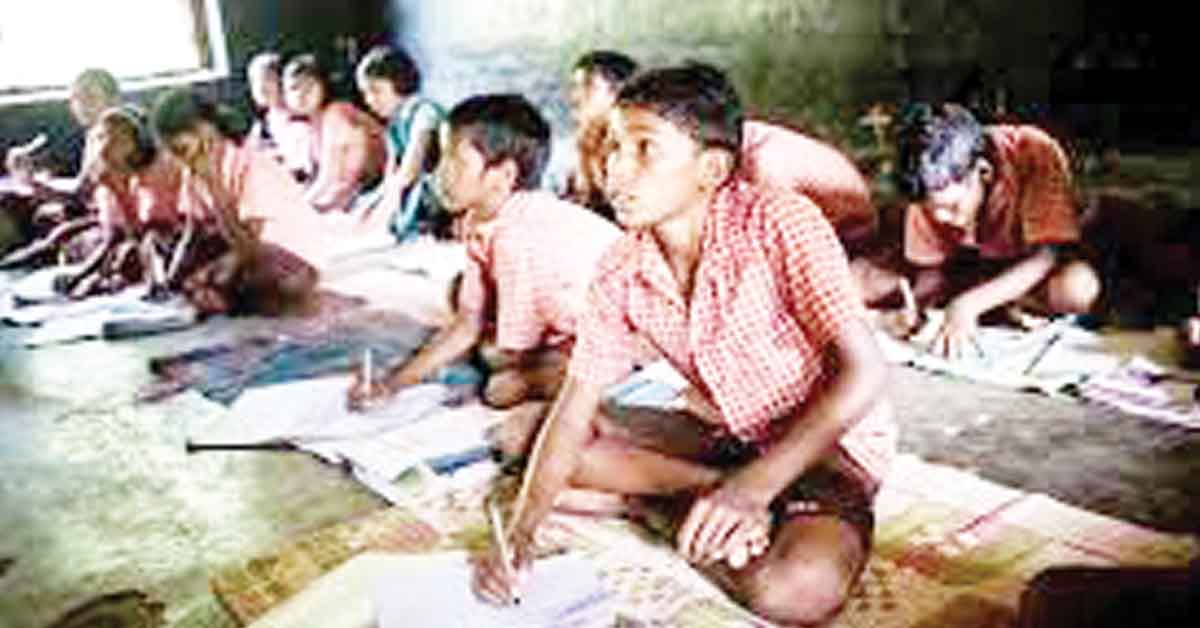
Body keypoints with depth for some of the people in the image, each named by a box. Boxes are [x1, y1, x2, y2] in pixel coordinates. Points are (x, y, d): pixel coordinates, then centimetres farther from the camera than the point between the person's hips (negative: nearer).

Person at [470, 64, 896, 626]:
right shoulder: (620, 272, -8)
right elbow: (574, 411, -5)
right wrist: (519, 536, -17)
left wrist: (756, 484, -36)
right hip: (726, 437, 6)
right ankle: (716, 494, -8)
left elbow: (863, 374, -27)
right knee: (555, 441, -3)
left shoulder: (779, 223, -25)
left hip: (831, 439, -6)